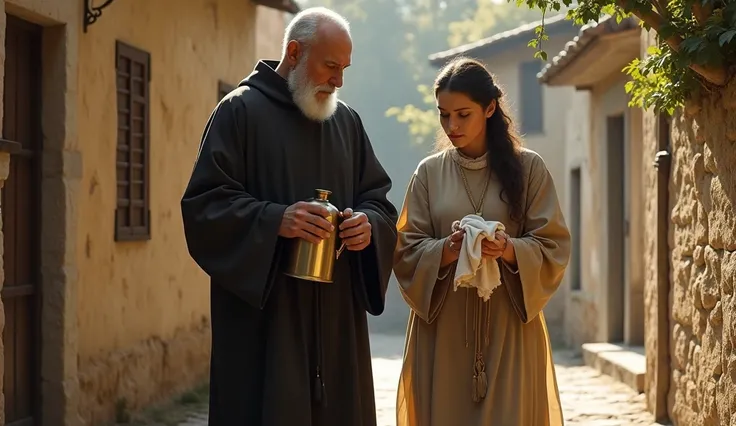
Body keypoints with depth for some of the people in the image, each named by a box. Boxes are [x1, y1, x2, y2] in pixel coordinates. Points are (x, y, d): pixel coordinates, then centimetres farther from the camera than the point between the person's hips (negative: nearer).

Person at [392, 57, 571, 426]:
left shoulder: (528, 168, 3)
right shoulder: (429, 173, 7)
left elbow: (553, 248, 0)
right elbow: (407, 252, 3)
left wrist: (509, 250, -19)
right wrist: (447, 249, -17)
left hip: (509, 329, -1)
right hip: (442, 330, 1)